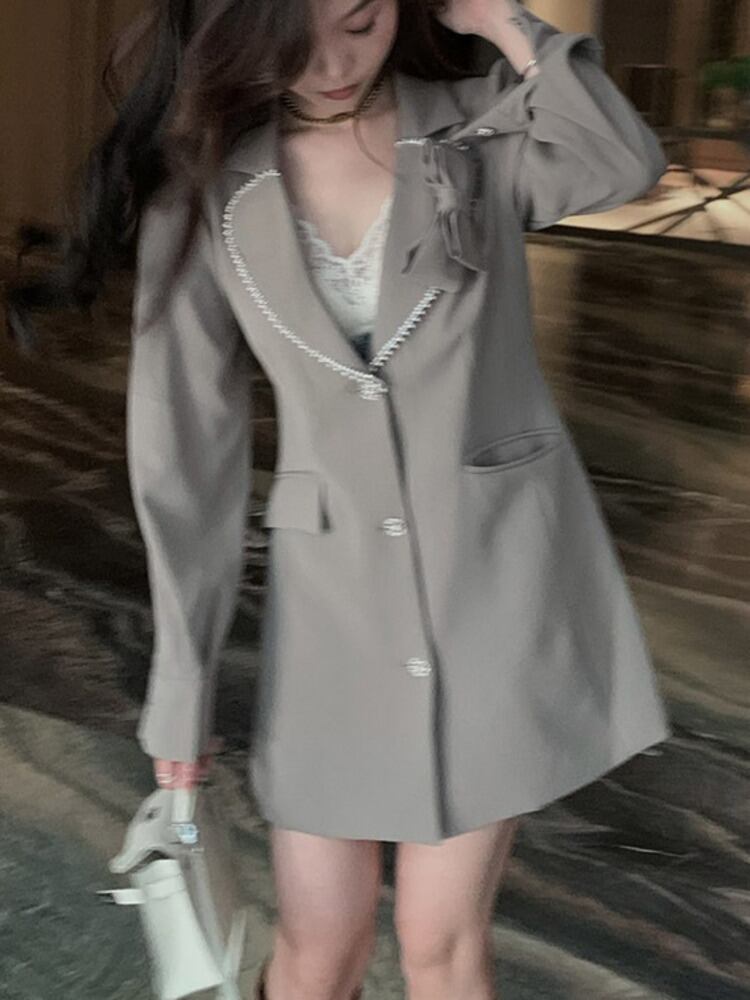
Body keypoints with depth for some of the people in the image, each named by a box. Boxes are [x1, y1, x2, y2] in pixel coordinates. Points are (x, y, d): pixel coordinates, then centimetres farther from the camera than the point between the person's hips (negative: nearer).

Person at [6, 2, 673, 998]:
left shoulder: (484, 127, -2)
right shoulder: (204, 187, -3)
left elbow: (626, 165, -22)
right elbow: (186, 441, -3)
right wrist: (183, 686, -2)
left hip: (500, 573, 0)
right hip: (336, 590, 1)